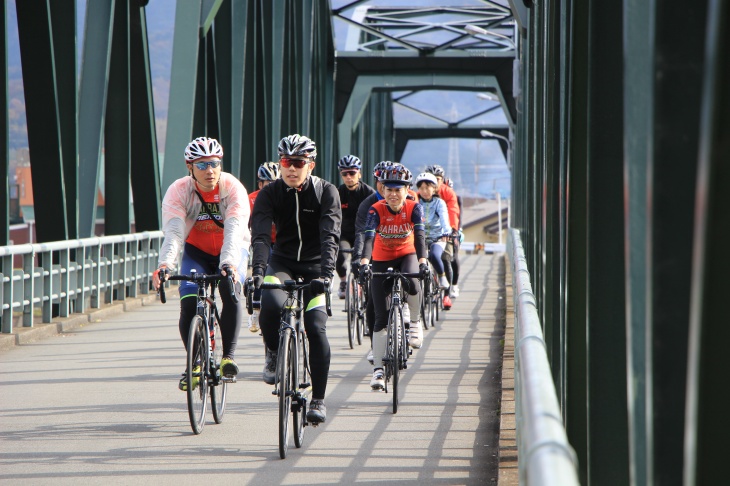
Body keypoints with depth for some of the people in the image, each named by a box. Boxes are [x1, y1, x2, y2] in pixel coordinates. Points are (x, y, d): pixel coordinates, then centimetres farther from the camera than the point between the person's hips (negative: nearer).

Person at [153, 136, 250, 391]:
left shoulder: (233, 188, -25)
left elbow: (234, 230, -38)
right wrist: (165, 264, -53)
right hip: (197, 252, 1)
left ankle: (229, 356, -19)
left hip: (231, 252, -1)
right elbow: (173, 231, -35)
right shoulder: (178, 191, -22)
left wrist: (228, 263, -57)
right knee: (189, 302, -19)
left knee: (231, 290, -30)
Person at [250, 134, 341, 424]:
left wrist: (325, 274, -37)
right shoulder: (269, 194, -8)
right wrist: (258, 270, -37)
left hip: (314, 266, -1)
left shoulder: (326, 192, -11)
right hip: (282, 263, 1)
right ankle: (273, 354, 0)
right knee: (270, 304, -30)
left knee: (316, 329, -13)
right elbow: (260, 234, -20)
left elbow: (330, 236, -22)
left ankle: (318, 400, 0)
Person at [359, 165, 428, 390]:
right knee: (381, 317, -5)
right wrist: (364, 262, -49)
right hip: (382, 260, 0)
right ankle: (378, 369, 0)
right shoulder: (376, 210, -19)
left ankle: (415, 322, -6)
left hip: (407, 255, 0)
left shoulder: (414, 208, -17)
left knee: (412, 283, -36)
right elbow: (369, 237, -32)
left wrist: (423, 261, -45)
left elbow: (420, 235, -28)